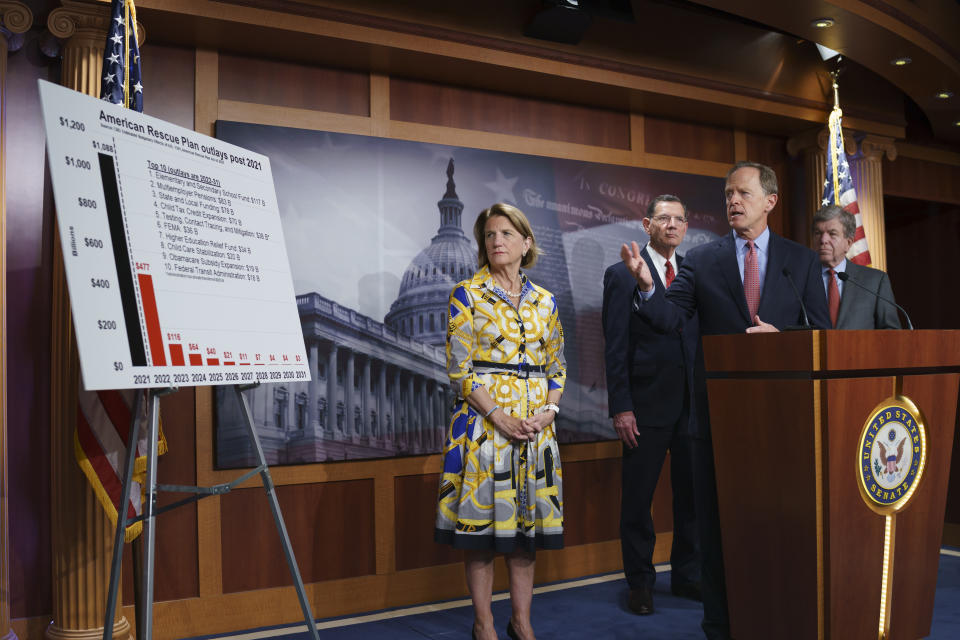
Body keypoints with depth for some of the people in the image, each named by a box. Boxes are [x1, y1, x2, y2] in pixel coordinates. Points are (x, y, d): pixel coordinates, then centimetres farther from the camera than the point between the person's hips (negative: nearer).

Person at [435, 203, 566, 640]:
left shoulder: (545, 301, 11)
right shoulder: (467, 295, -1)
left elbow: (557, 366, 12)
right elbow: (458, 367, -7)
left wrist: (548, 411, -5)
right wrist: (498, 416, -16)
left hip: (536, 422, 4)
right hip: (483, 418, -4)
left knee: (528, 519, 8)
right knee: (482, 518, -1)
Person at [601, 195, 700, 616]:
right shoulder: (622, 275, -1)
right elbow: (615, 347, -6)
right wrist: (621, 408, -12)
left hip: (694, 403, 4)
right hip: (646, 404, -4)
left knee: (692, 494, 10)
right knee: (637, 498, 6)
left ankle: (687, 576, 26)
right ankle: (640, 583, 20)